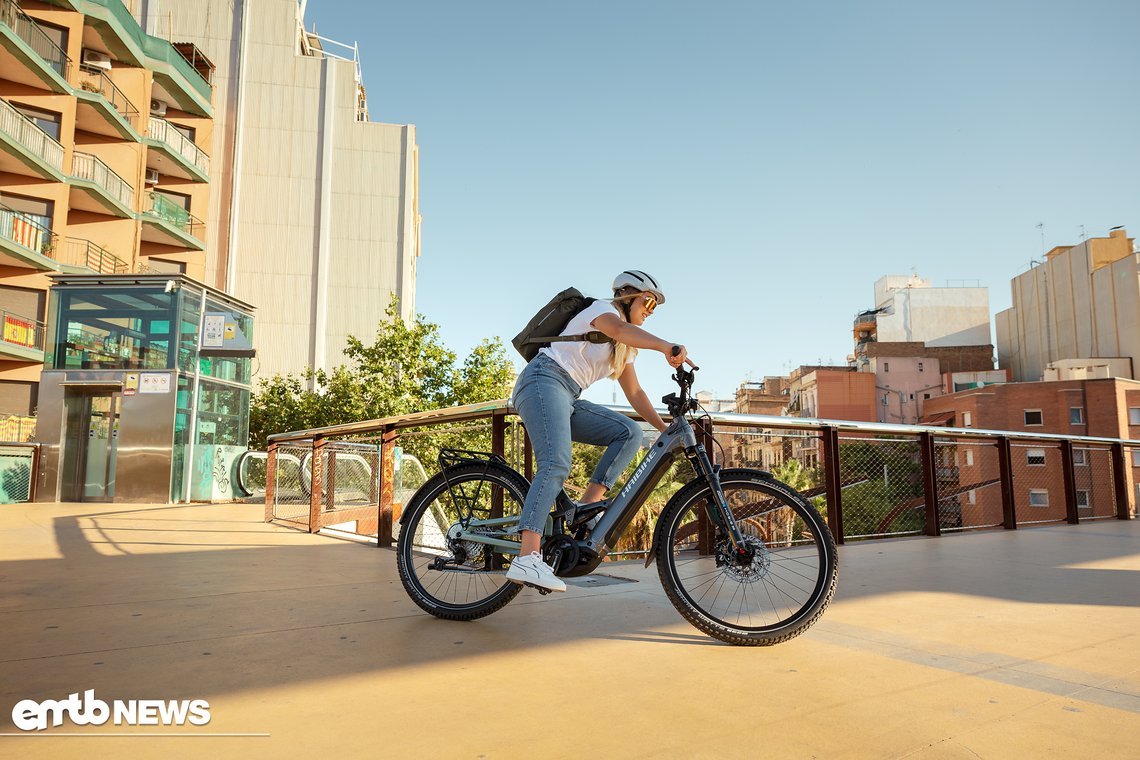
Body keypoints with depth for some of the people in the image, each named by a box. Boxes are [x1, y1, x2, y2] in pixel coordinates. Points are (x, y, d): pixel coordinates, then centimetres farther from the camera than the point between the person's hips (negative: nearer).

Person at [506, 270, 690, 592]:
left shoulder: (624, 347, 25)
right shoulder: (602, 309, -1)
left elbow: (634, 393, 23)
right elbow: (619, 329, -26)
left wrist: (664, 427, 12)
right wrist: (666, 346, -43)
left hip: (568, 399, 9)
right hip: (544, 381, -9)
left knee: (630, 432, -9)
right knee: (556, 465, -29)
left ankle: (587, 508, -17)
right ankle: (527, 559, -40)